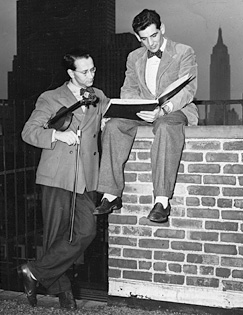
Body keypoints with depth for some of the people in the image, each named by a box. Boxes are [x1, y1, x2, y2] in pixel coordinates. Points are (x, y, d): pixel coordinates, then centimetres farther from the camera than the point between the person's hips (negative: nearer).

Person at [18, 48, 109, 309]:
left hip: (86, 178, 4)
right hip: (58, 176, -3)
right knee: (57, 234, -1)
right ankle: (60, 288, 18)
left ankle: (35, 271, 5)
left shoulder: (98, 98, 19)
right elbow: (28, 132, 1)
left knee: (86, 231, -9)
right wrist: (57, 134, -14)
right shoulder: (51, 99, 6)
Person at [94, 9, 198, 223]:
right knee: (114, 125, -25)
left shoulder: (184, 53, 1)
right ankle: (111, 195, -25)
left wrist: (164, 109, -28)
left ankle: (162, 200, -42)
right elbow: (128, 89, 12)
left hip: (177, 111, -4)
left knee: (164, 126, -40)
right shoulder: (134, 58, 17)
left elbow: (188, 89, -9)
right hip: (143, 113, 4)